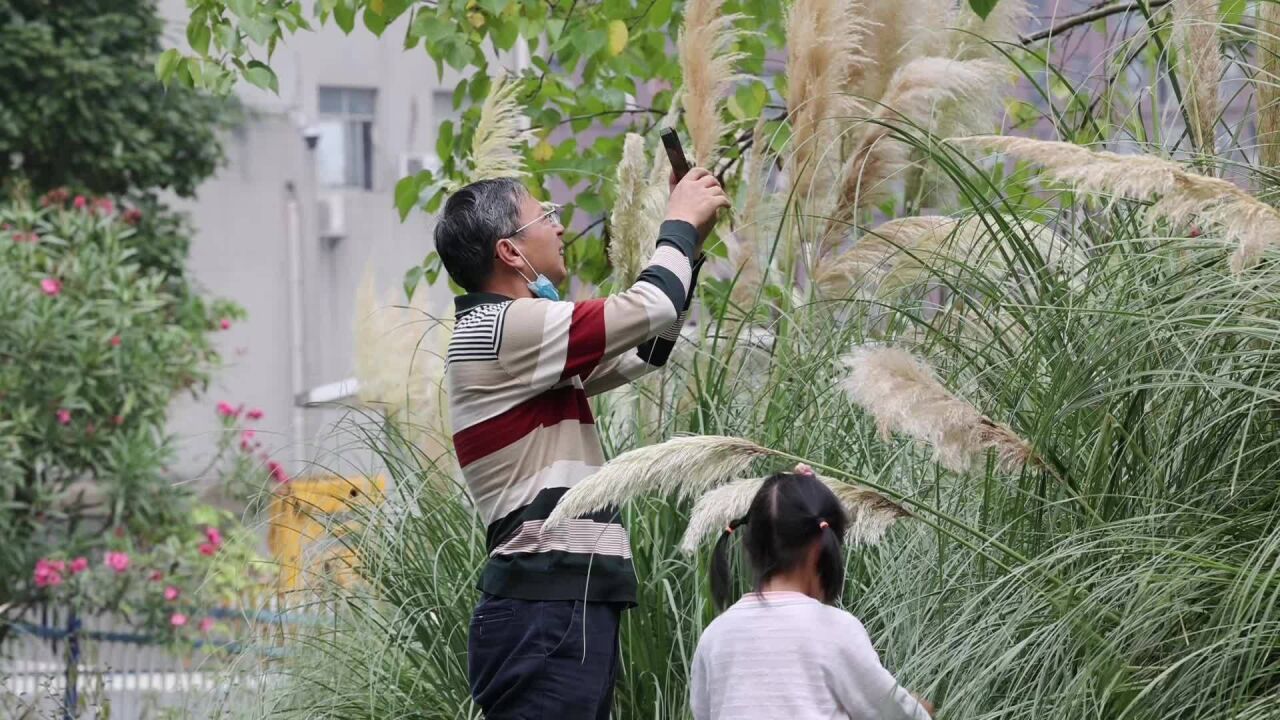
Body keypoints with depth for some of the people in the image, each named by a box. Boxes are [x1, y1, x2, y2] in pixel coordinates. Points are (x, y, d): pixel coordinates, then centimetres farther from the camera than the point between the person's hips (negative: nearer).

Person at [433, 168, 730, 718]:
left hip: (562, 606, 10)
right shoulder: (502, 327, -10)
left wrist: (689, 246, 24)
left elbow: (641, 354, 30)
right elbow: (647, 310, -12)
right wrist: (681, 224, 6)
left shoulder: (518, 343, 21)